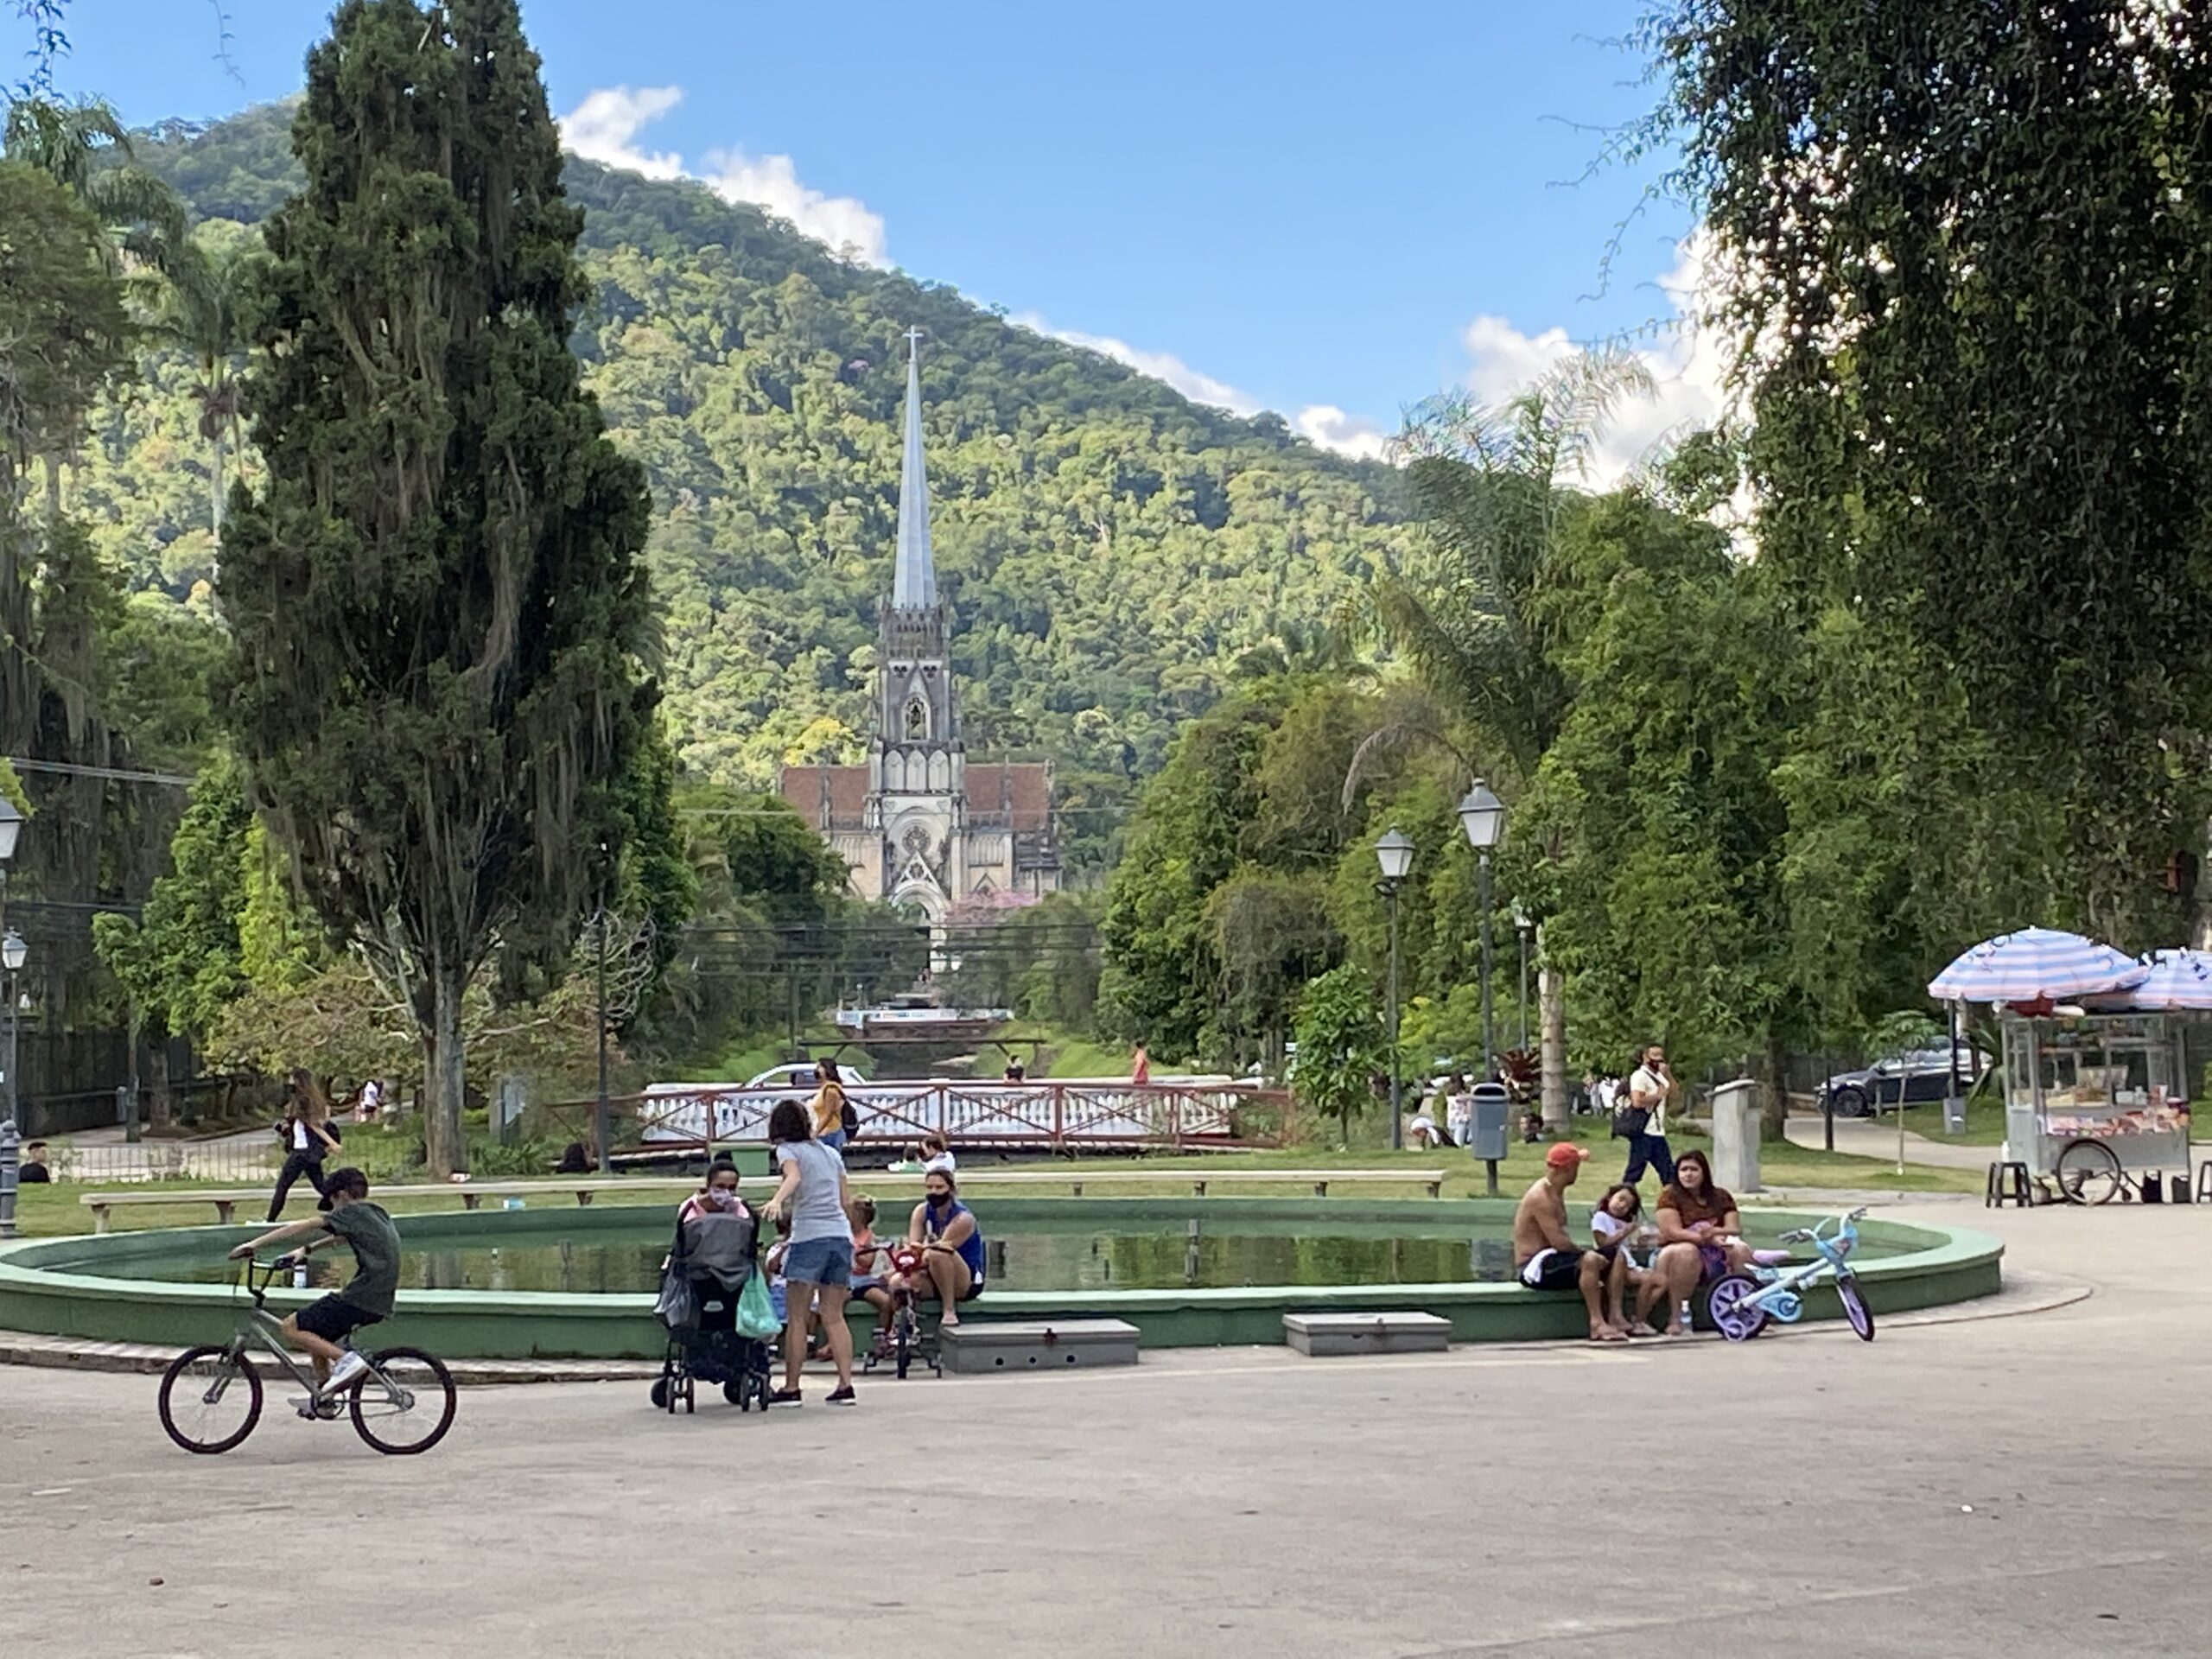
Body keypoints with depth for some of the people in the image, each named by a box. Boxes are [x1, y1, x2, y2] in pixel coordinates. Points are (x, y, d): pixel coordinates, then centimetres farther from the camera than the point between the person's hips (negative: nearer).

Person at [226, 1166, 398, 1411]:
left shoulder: (352, 1213, -6)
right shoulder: (377, 1214, 19)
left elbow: (298, 1228, -8)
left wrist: (254, 1244, -6)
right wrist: (306, 1250, 29)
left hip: (360, 1299, -9)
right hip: (380, 1303, 9)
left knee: (290, 1328, -3)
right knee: (315, 1333, 25)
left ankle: (345, 1359, -14)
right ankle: (323, 1399, 26)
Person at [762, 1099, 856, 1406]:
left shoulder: (788, 1150, 4)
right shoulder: (831, 1153, 21)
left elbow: (794, 1177, -18)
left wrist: (777, 1200, -36)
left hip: (809, 1237, -6)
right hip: (841, 1235, 6)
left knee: (796, 1318, -1)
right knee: (834, 1316, 8)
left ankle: (791, 1388, -1)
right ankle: (845, 1384, 0)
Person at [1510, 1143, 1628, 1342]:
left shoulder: (1556, 1194, 16)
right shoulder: (1540, 1197, -18)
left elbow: (1560, 1240, 12)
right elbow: (1558, 1241, -26)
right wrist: (1583, 1252, -13)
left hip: (1551, 1258, 10)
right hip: (1536, 1267, -10)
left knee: (1616, 1258, 3)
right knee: (1589, 1260, -34)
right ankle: (1597, 1324, -32)